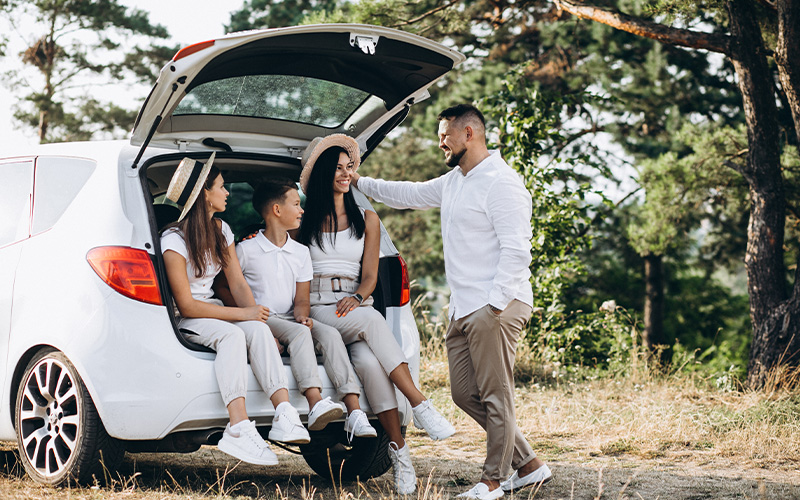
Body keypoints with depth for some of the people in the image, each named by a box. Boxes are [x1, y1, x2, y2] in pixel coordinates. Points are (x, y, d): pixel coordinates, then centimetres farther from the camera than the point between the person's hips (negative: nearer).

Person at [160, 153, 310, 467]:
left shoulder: (221, 231, 10)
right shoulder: (174, 241, -14)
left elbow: (238, 283, 5)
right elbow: (186, 305, -18)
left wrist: (259, 319, -13)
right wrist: (243, 314, -22)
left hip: (212, 310, 6)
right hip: (181, 321, -6)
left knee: (257, 329, -27)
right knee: (232, 334, -36)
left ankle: (284, 413, -41)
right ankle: (239, 429, -49)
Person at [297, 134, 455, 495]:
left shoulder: (366, 220, 18)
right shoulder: (304, 221, 13)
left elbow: (369, 275, 10)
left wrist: (357, 297, -11)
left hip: (355, 306, 2)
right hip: (318, 309, -2)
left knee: (369, 361, -33)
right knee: (372, 320, -35)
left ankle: (398, 450, -35)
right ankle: (420, 406, -38)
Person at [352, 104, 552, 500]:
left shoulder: (501, 183, -10)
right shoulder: (453, 182, 19)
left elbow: (516, 250, -17)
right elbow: (407, 195, 33)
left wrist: (495, 304, -21)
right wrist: (358, 181, 32)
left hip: (495, 306, -10)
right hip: (462, 310, 10)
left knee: (494, 395, -4)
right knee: (465, 393, 8)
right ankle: (528, 466, 14)